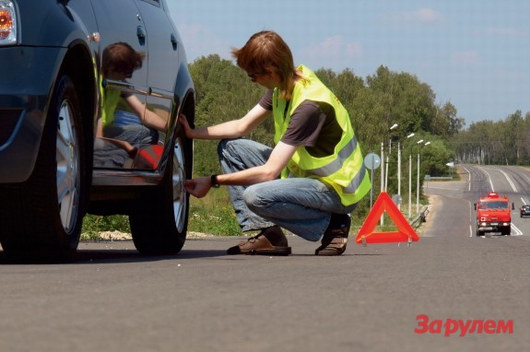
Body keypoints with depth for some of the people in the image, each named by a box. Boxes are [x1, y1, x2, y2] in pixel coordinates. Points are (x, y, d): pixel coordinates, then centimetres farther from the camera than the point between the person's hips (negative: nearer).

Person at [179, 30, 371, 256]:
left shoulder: (309, 106, -29)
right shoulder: (283, 86, -1)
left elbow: (269, 172, -29)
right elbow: (241, 127, 13)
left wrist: (213, 181, -22)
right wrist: (192, 133, 5)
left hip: (338, 190, -10)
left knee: (256, 196, -33)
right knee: (230, 147, 5)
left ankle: (331, 225, -10)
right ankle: (268, 235, -3)